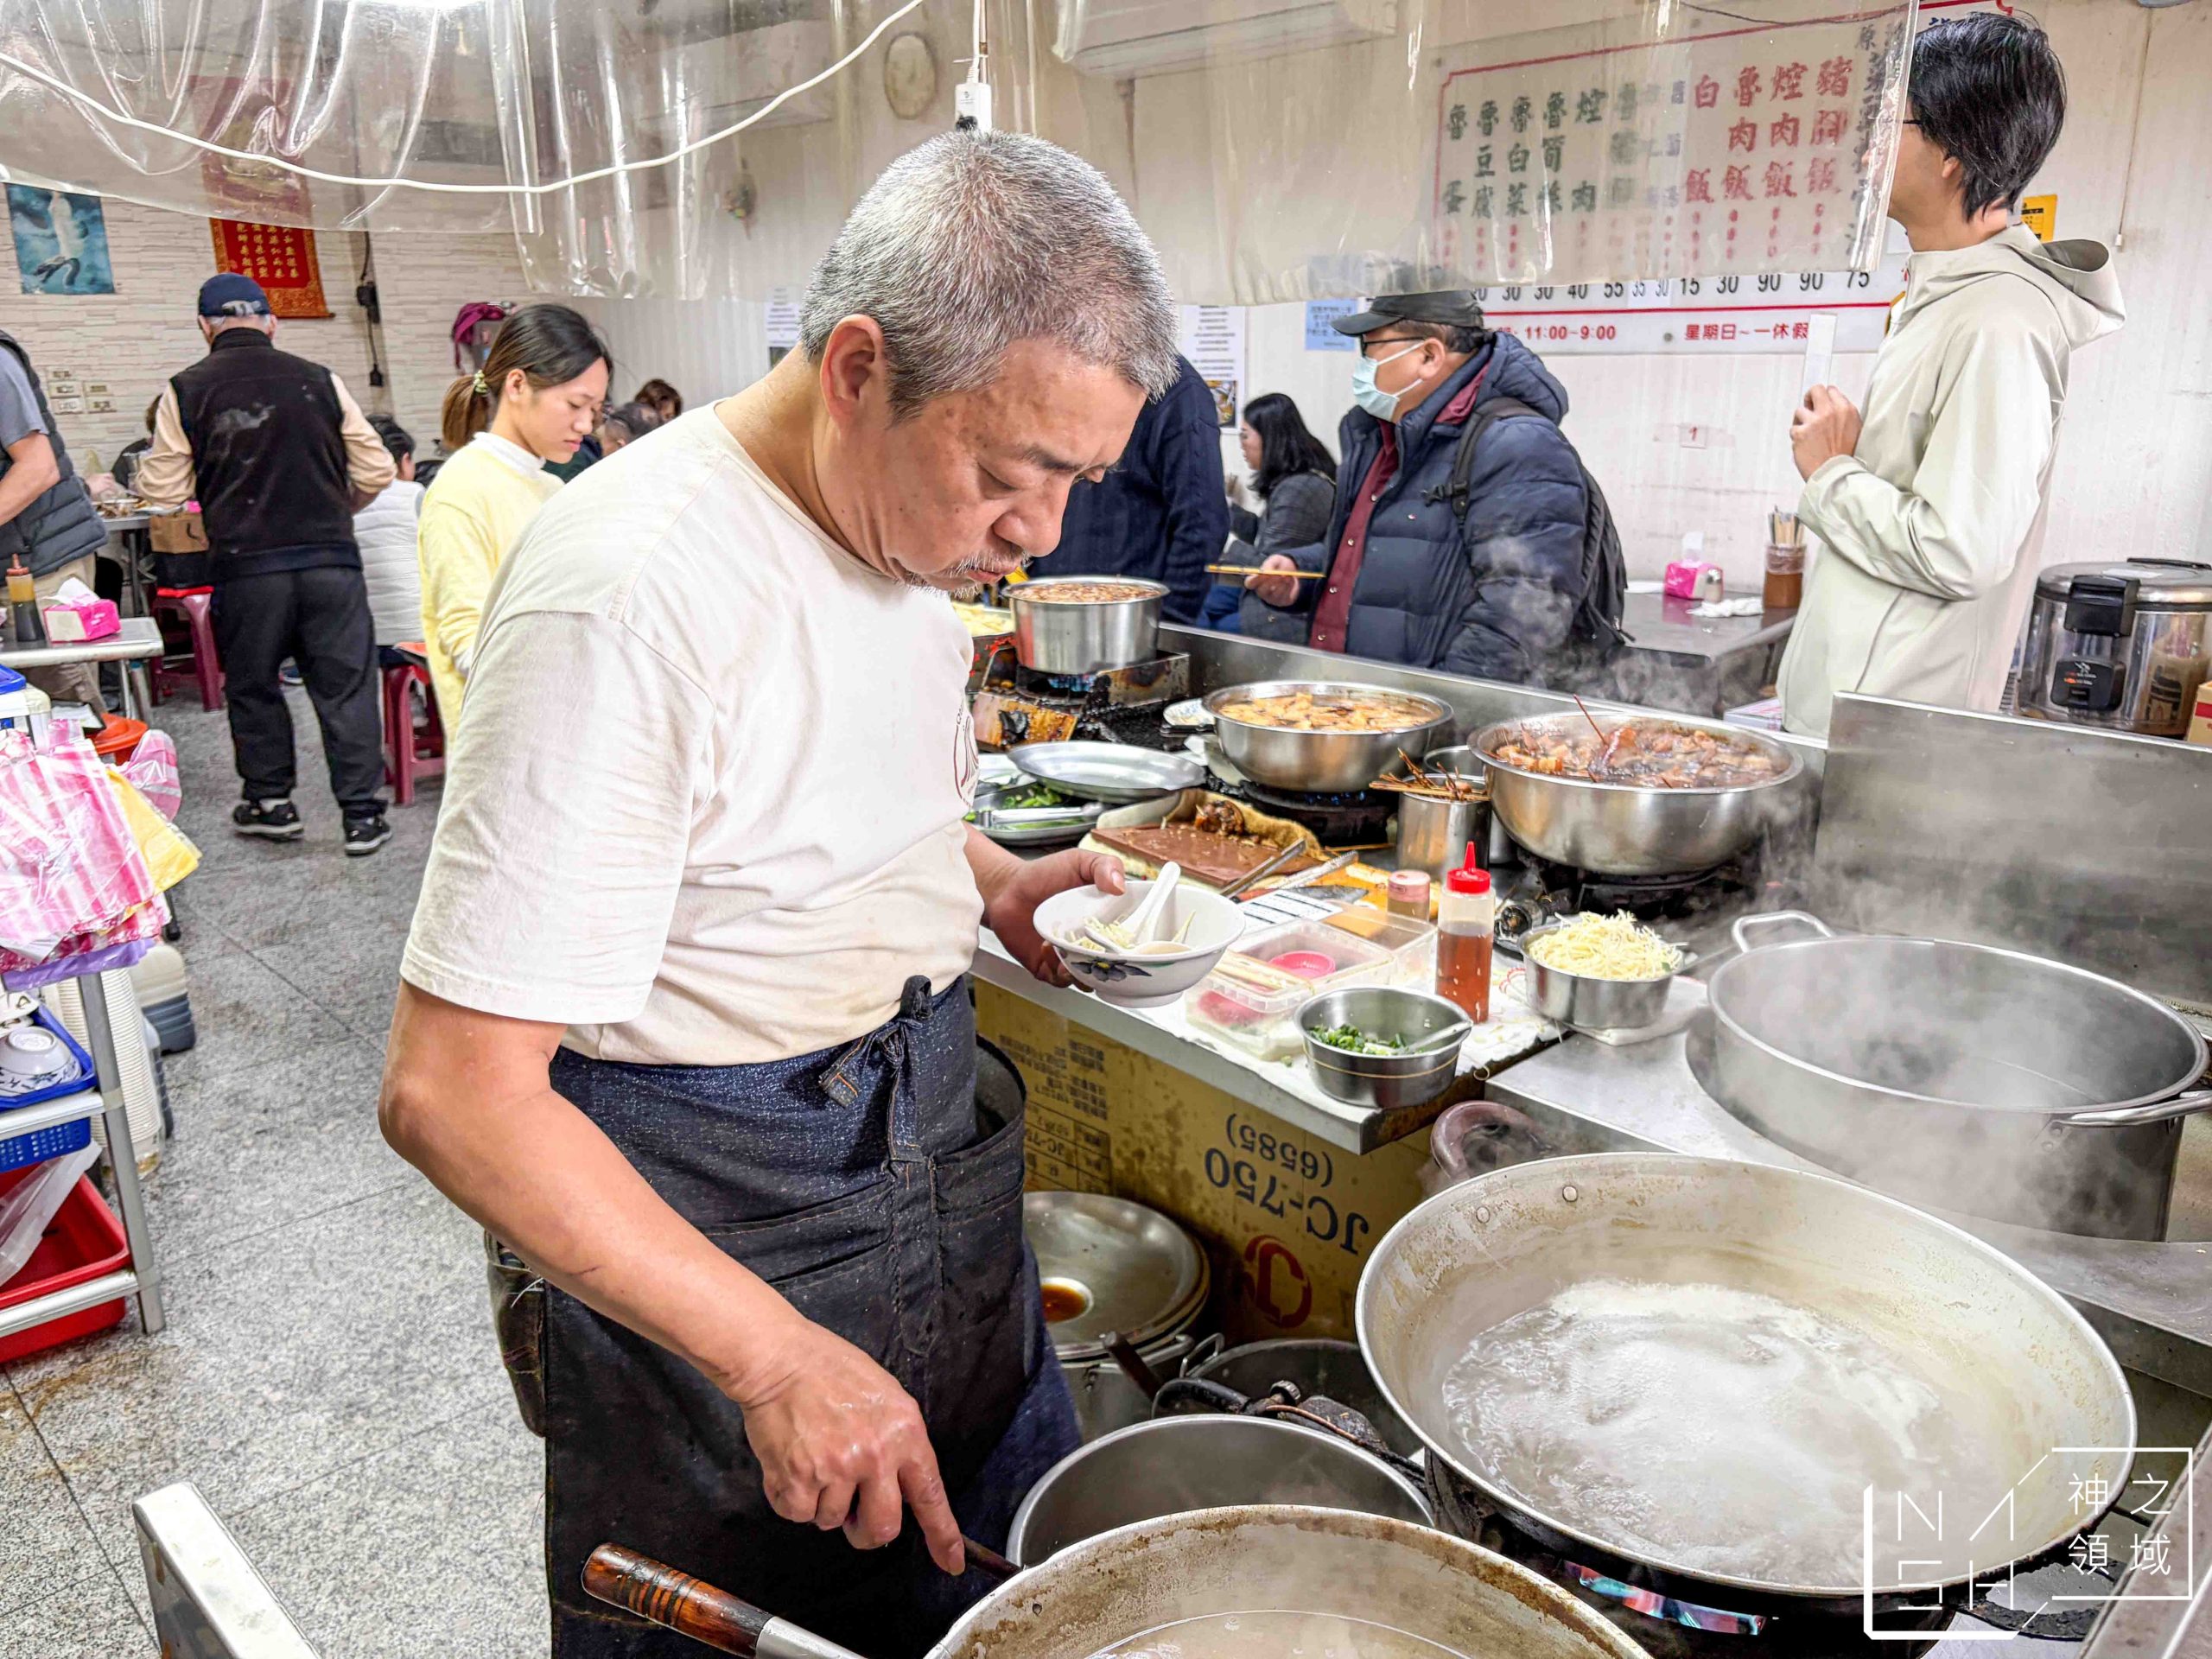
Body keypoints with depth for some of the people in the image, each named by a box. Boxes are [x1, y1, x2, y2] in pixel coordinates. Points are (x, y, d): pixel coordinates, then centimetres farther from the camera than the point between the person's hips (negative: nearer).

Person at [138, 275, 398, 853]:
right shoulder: (319, 380, 3)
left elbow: (163, 489, 4)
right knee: (346, 685, 4)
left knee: (252, 685, 16)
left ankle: (270, 801, 26)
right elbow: (376, 471, 5)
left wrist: (143, 467, 26)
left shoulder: (185, 391, 1)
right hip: (330, 556, 0)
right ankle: (363, 814, 5)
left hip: (245, 564, 0)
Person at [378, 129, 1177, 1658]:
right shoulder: (630, 591, -28)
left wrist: (994, 881, -1)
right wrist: (773, 1355, -26)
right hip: (705, 1208, -7)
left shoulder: (910, 517, -1)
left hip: (928, 1126, 8)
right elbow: (452, 1092, -26)